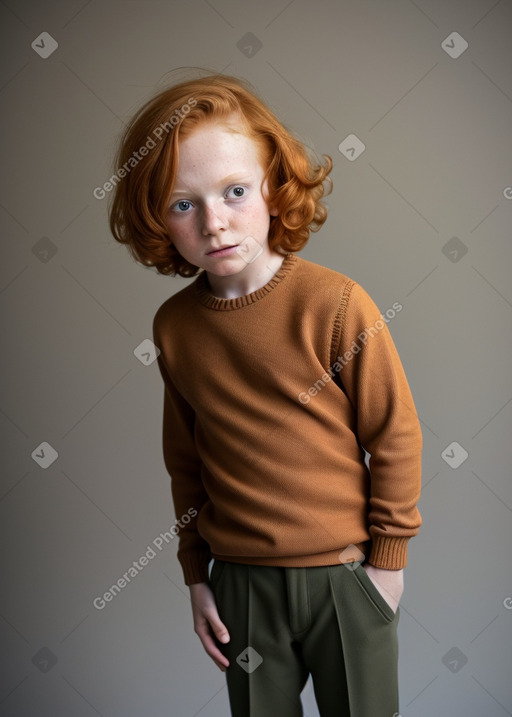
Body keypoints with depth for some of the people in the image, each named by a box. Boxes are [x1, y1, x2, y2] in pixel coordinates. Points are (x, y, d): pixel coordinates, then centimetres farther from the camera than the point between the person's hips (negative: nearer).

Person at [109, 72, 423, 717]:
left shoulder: (334, 302, -17)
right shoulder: (173, 325, -4)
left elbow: (396, 435, -9)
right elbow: (185, 459, 6)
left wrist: (388, 558, -4)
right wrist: (195, 574, 9)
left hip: (345, 574, -3)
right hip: (241, 583, 3)